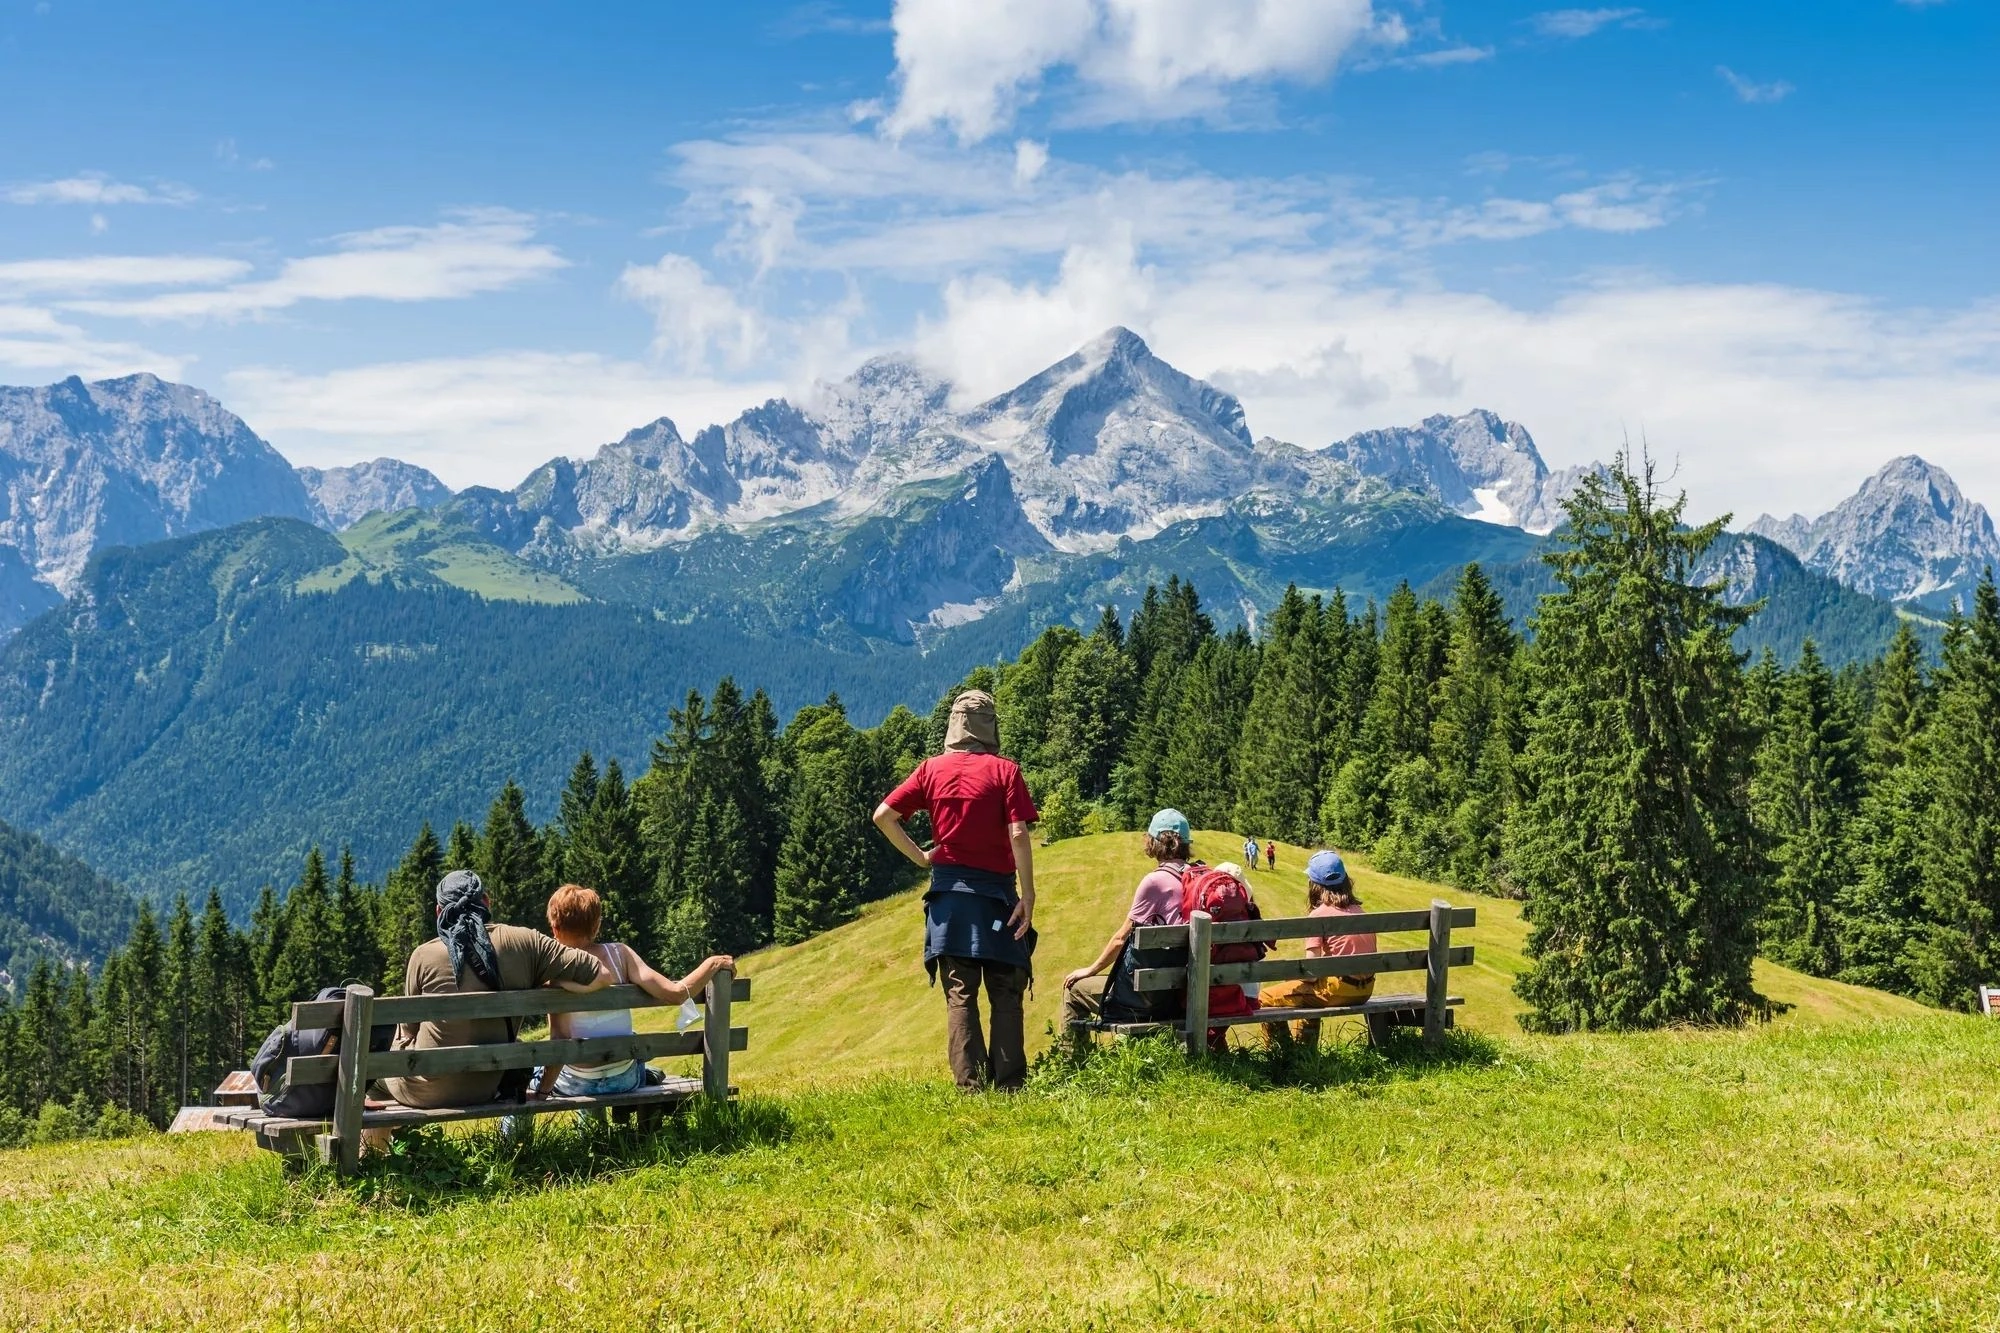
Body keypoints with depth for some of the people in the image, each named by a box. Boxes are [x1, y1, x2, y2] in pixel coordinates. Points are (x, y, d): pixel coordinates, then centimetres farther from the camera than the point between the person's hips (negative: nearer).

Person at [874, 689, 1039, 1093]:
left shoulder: (932, 769, 4)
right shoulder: (1004, 771, -5)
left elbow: (883, 816, -1)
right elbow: (1018, 835, -12)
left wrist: (920, 856, 8)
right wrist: (1028, 894, -9)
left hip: (948, 892, 2)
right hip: (996, 892, -2)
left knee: (960, 995, 4)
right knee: (1005, 994, 5)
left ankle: (969, 1084, -1)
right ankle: (1008, 1083, 2)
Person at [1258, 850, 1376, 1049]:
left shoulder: (1319, 915, -12)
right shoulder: (1357, 911, 9)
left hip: (1338, 988, -8)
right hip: (1365, 988, 8)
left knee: (1267, 999, 3)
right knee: (1303, 990, 36)